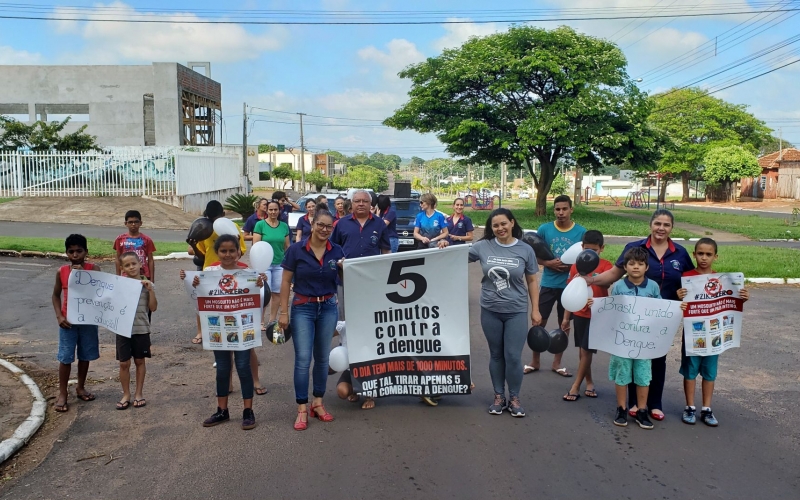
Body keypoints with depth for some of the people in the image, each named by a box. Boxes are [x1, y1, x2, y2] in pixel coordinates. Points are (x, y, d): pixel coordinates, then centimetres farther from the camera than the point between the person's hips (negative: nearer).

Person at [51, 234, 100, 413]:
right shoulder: (62, 271, -3)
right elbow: (56, 295, 5)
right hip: (68, 321, 0)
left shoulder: (94, 269, -7)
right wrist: (59, 316, -6)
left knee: (85, 356, 13)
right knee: (65, 358, 3)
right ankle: (62, 394, 14)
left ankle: (80, 387, 31)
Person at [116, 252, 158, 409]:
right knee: (124, 363, 6)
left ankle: (138, 393, 24)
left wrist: (150, 290, -15)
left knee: (139, 361, 12)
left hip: (141, 329, 0)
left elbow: (153, 308, -5)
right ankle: (126, 394, 22)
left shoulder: (147, 285, -3)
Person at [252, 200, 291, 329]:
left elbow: (287, 246, 13)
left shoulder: (284, 226, 6)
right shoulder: (260, 225, -4)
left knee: (277, 293, 8)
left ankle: (273, 319, 20)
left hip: (280, 264, 4)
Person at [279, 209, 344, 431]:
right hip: (303, 308, -3)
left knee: (322, 358, 11)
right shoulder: (296, 250, -8)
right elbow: (286, 282, -4)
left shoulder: (337, 251, 0)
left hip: (328, 308, 3)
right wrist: (283, 311, -7)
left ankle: (318, 403, 24)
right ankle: (302, 410, 3)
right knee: (303, 359, -6)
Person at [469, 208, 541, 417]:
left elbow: (532, 281, 3)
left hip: (516, 312, -1)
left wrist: (535, 310, 2)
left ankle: (514, 398, 19)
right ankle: (499, 396, 27)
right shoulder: (483, 246, -3)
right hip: (490, 311, 1)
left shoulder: (525, 250, -4)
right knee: (496, 355, 12)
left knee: (513, 357, -1)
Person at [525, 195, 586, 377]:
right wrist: (548, 263, -16)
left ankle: (557, 363, 25)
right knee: (539, 322, 4)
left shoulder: (581, 232, -5)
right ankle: (535, 361, 20)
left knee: (564, 324, 11)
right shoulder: (544, 229, -5)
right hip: (548, 284, 0)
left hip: (570, 285, 0)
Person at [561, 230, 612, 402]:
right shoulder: (576, 266, 2)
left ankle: (576, 386, 9)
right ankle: (589, 382, 27)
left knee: (587, 350, -1)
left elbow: (607, 281, -29)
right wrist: (566, 317, 7)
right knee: (583, 350, 11)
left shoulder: (606, 266, -8)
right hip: (580, 314, 4)